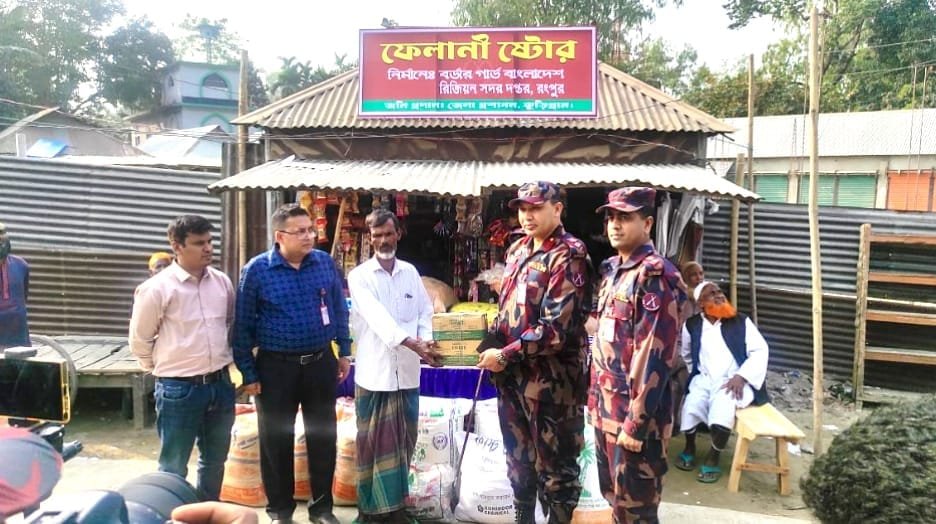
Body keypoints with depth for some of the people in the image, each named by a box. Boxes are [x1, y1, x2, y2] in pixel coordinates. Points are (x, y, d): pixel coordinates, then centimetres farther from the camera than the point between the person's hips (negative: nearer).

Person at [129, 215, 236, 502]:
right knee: (174, 466, 8)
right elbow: (139, 340, -3)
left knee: (215, 459, 19)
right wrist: (163, 368, 5)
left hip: (220, 384, 5)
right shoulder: (157, 288, -12)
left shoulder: (222, 282, 3)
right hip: (179, 389, -5)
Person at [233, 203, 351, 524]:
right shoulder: (257, 269, -9)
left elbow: (340, 310, 10)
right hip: (276, 366, -2)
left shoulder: (325, 263, -1)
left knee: (323, 436, 12)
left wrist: (344, 352, 9)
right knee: (276, 440, 10)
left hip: (321, 362, 3)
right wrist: (248, 373, -5)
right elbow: (243, 325, -5)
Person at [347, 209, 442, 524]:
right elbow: (377, 316, -18)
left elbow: (425, 312, 11)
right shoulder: (359, 276, -4)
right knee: (374, 442, 4)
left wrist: (427, 342, -10)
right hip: (375, 373, -3)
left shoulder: (411, 272, 10)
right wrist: (411, 343, -31)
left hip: (407, 371, 4)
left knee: (403, 441, 11)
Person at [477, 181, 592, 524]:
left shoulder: (569, 257, -14)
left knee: (554, 467, 6)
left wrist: (504, 356, -17)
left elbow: (557, 327, -22)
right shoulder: (517, 250, 11)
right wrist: (491, 340, 5)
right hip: (514, 374, 8)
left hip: (550, 380, -8)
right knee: (518, 458, 21)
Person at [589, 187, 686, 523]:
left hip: (634, 411, -8)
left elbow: (654, 357, -21)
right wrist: (596, 398, 17)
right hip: (607, 407, 9)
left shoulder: (654, 276, -16)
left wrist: (636, 423, -21)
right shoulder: (614, 269, 12)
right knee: (614, 496, 20)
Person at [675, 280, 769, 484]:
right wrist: (695, 377, 10)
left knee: (722, 405, -33)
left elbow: (760, 350, -2)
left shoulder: (741, 322, 5)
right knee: (692, 404, -29)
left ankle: (713, 458, -11)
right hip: (704, 379, 2)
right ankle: (689, 448, 1)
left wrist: (741, 377, -14)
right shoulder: (691, 325, 8)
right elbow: (686, 357, 22)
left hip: (734, 380, -1)